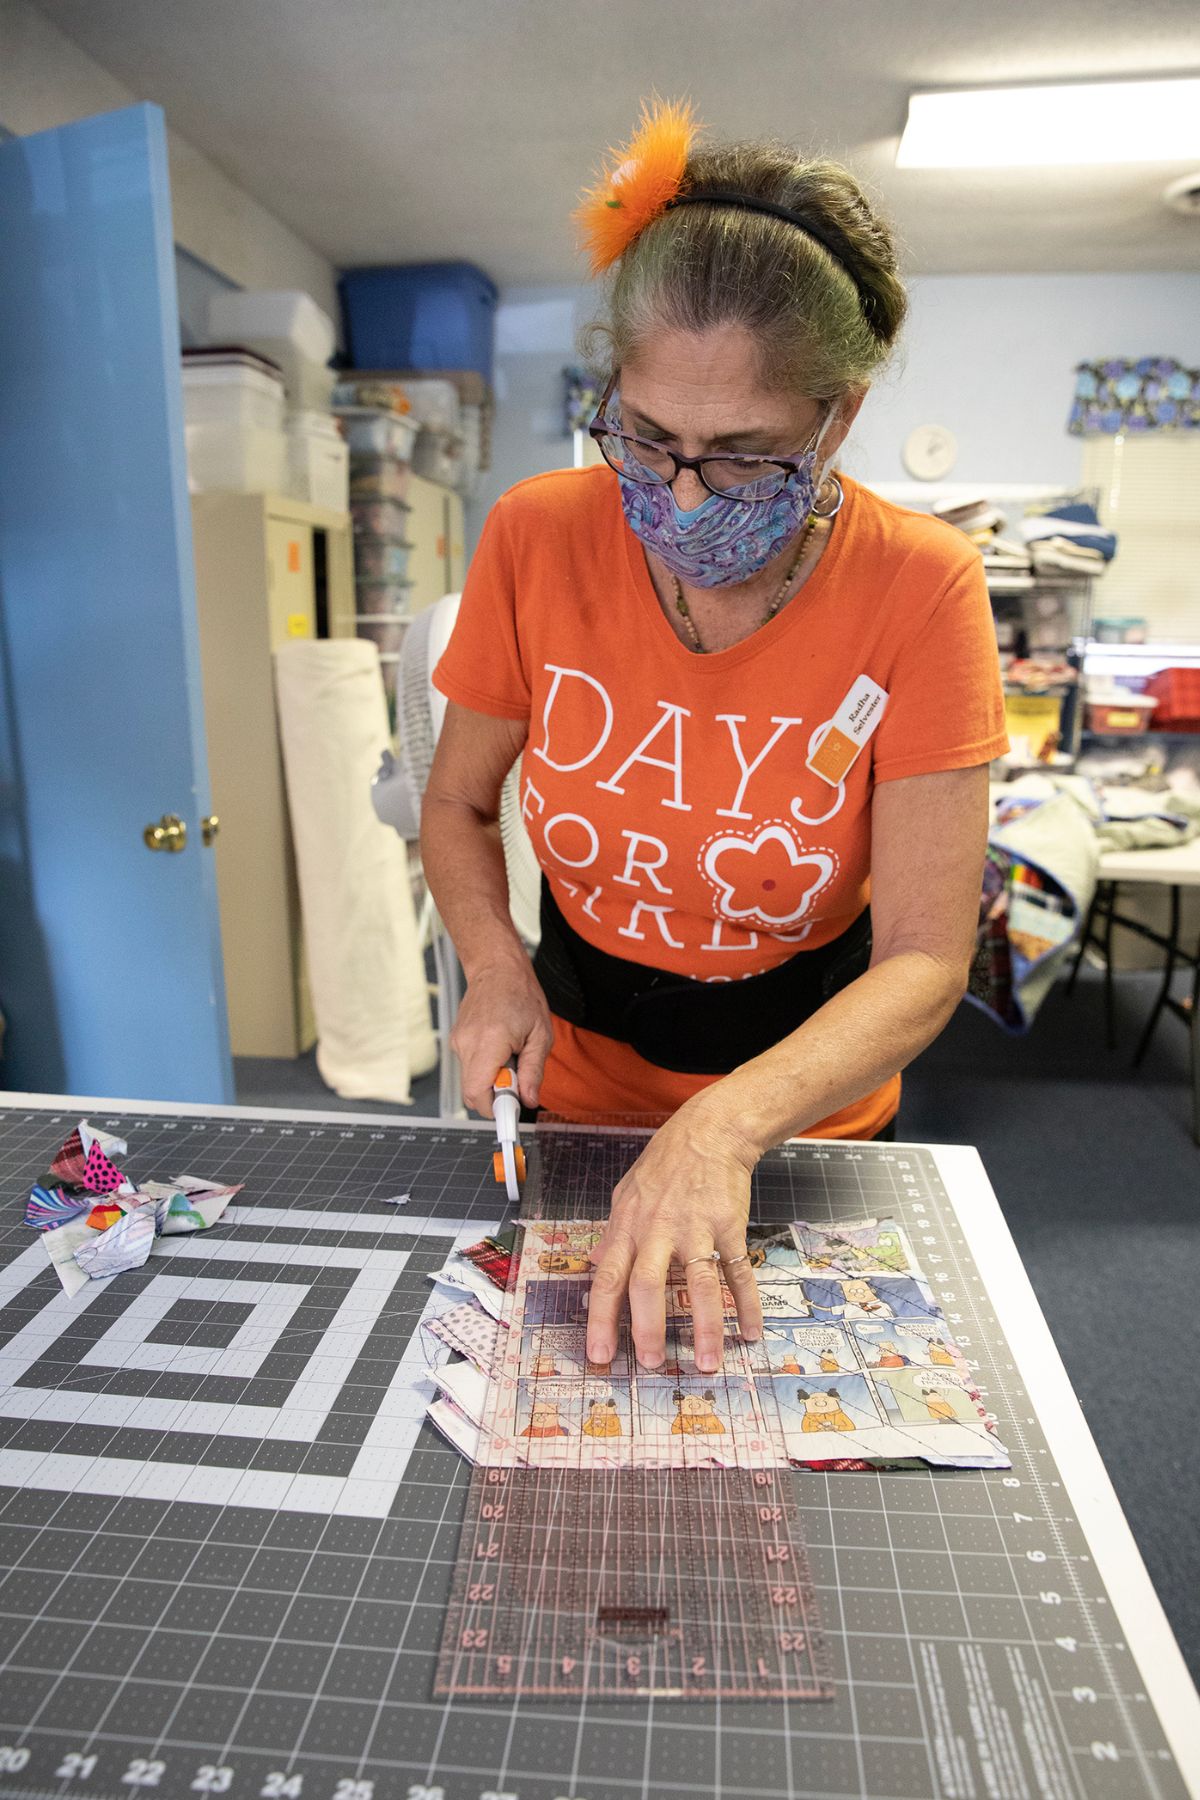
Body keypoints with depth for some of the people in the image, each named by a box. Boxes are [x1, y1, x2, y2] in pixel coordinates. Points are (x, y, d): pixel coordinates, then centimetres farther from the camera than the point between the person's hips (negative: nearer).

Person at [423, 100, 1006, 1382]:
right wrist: (494, 962, -21)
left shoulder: (920, 589, -21)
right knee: (550, 1360, 26)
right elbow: (456, 804, -3)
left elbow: (923, 963, -23)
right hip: (575, 1083, 2)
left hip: (803, 1106, -1)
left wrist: (725, 1126, -38)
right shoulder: (537, 538, -16)